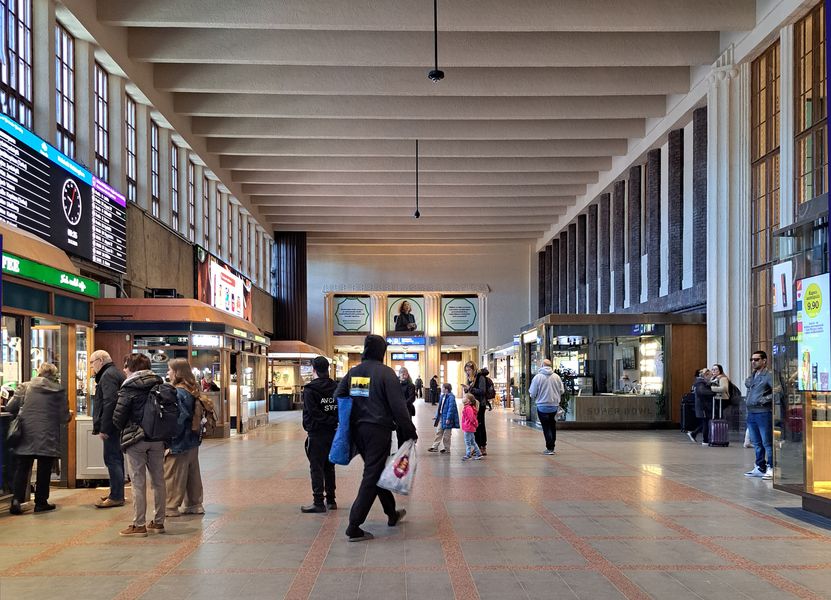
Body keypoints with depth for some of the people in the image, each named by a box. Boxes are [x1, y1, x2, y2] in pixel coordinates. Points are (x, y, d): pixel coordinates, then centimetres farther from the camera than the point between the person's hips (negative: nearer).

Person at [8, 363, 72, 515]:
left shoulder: (25, 387, 1)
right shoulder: (59, 391, -2)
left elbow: (11, 407, 0)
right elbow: (63, 417, -2)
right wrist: (69, 415, 21)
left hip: (26, 435, 1)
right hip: (48, 438, -1)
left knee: (22, 469, 9)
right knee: (44, 470, 8)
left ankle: (16, 500, -3)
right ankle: (41, 502, 12)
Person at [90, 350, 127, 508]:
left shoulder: (108, 375, -12)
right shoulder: (116, 373, 20)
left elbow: (109, 402, -22)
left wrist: (103, 428, -22)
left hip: (111, 424, -10)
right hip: (117, 424, 10)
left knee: (112, 459, -8)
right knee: (116, 458, 15)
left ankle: (116, 497, -7)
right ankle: (117, 493, 22)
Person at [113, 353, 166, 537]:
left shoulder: (128, 388, -9)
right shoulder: (159, 385, 5)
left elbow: (118, 417, -9)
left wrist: (126, 429, 10)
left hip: (135, 439, -5)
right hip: (157, 439, 5)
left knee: (138, 482, -1)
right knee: (158, 481, 11)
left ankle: (139, 525, 1)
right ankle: (158, 522, 18)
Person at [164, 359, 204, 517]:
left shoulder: (178, 393, -18)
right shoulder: (193, 390, 8)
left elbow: (178, 420, -22)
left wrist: (169, 442, -16)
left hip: (179, 444, -9)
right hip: (193, 441, 9)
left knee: (172, 476, 2)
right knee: (192, 474, 15)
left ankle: (170, 507, 9)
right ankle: (194, 504, 23)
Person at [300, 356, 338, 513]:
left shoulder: (310, 389, -12)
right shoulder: (336, 387, 6)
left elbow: (311, 412, -19)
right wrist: (333, 421, 3)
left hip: (317, 433, -6)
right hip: (333, 432, 6)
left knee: (316, 467, -2)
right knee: (329, 466, 15)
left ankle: (318, 502, -4)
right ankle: (331, 500, 20)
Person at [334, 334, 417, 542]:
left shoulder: (353, 372, 7)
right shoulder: (385, 373, -11)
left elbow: (338, 396, 9)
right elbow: (398, 406, -13)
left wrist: (349, 421, 17)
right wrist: (410, 431, -6)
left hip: (357, 430, 7)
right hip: (378, 430, -7)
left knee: (378, 470, 21)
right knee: (372, 476, -3)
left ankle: (392, 514, 35)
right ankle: (354, 527, -7)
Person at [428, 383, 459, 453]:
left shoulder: (451, 397, -18)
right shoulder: (442, 396, 9)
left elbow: (451, 408, -22)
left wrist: (448, 418, -24)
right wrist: (437, 416, 16)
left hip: (447, 418, -9)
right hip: (441, 416, 9)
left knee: (446, 434, 4)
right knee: (438, 432, 12)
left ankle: (446, 449, 15)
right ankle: (435, 447, 17)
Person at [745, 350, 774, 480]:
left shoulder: (768, 376, -9)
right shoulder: (752, 376, 16)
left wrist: (765, 400, -19)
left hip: (763, 413, -8)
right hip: (751, 413, 8)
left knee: (767, 443, -5)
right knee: (757, 443, 13)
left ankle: (771, 468, -2)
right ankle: (760, 468, 20)